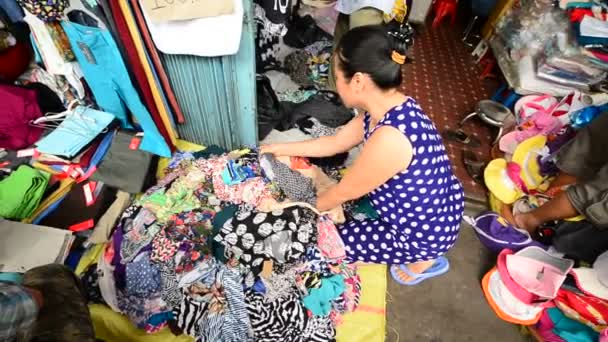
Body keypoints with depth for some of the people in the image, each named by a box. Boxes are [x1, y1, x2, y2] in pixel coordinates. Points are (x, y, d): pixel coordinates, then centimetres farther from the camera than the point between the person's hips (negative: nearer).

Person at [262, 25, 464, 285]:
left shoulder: (389, 137, -38)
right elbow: (336, 142, 3)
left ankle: (423, 260, 13)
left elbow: (345, 192, -22)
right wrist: (281, 148, 9)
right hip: (431, 213, 8)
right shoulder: (391, 107, -8)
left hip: (424, 231, -8)